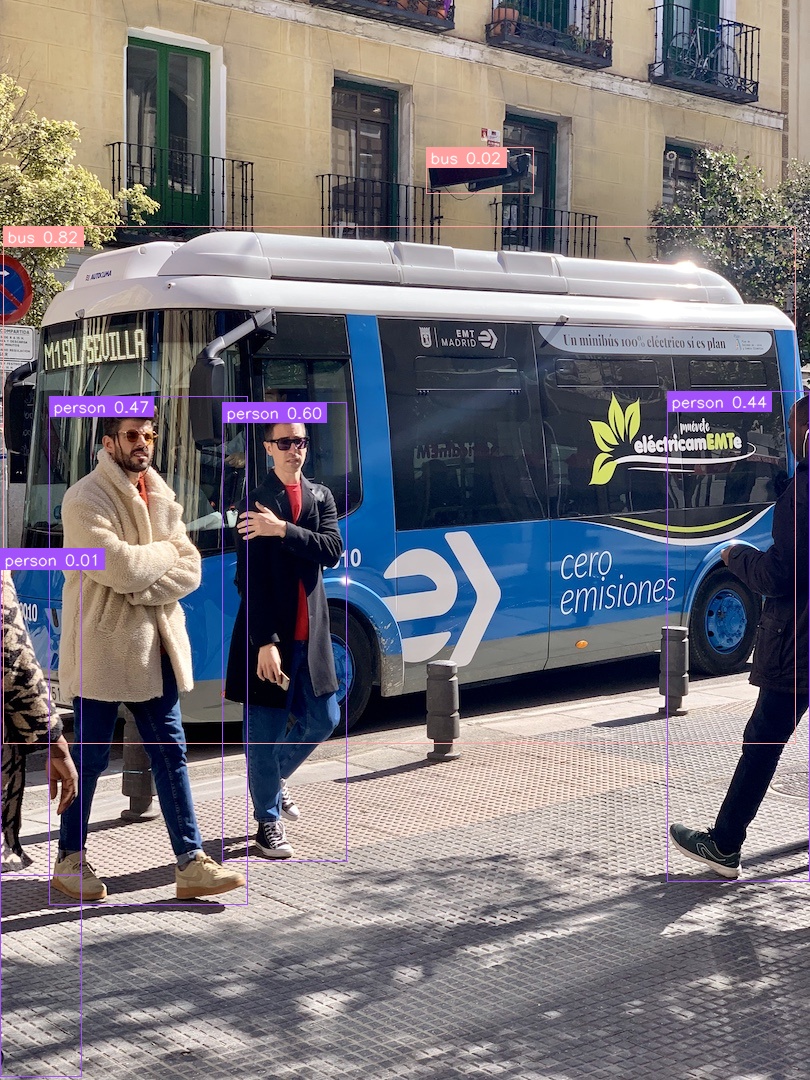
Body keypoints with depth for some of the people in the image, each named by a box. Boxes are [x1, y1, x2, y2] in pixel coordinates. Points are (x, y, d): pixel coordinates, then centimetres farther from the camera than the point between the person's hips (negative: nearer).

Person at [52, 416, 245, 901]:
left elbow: (190, 570, 3)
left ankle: (192, 863, 9)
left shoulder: (162, 497, 11)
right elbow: (119, 568, -22)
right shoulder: (85, 499, -11)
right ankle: (70, 858, 22)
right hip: (102, 648, -6)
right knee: (91, 759, 5)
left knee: (171, 752, 6)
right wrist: (166, 553, -5)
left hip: (155, 648, 7)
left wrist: (140, 591, -14)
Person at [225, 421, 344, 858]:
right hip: (268, 634, -5)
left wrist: (283, 530, -23)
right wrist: (265, 642, -19)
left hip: (310, 633, 5)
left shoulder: (321, 497, 9)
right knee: (265, 731, 1)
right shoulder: (252, 503, -7)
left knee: (323, 720, 14)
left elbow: (332, 550, -8)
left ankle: (274, 778, 38)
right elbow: (250, 578, -12)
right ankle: (268, 820, 16)